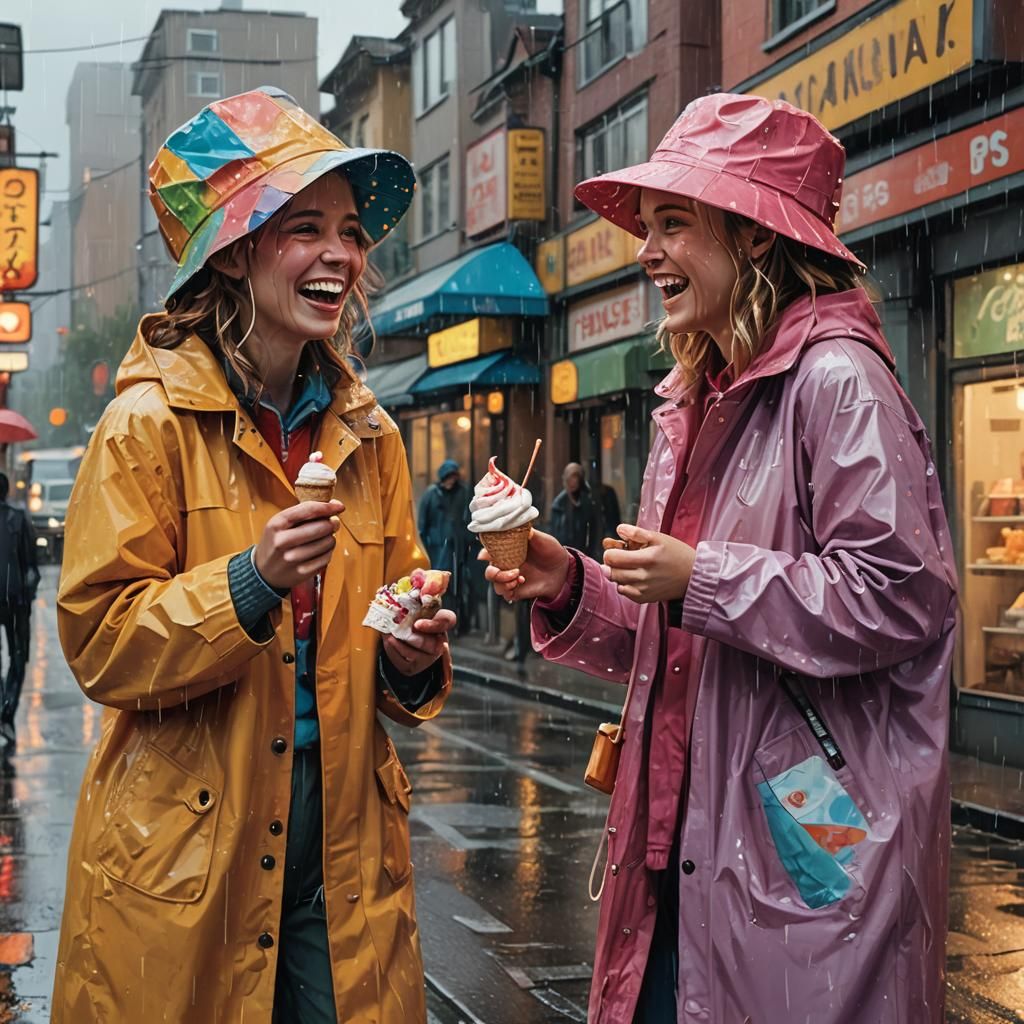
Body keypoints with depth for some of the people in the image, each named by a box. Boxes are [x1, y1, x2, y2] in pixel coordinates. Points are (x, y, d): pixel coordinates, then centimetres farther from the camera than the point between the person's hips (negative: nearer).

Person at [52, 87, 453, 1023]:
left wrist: (410, 660, -5)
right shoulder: (151, 422, -7)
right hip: (188, 849, -4)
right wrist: (249, 579, -23)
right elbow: (99, 642, -10)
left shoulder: (368, 434, 9)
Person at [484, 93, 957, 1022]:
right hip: (689, 829, 8)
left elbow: (896, 597, -19)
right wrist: (572, 591, 4)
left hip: (811, 838, -8)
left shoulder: (835, 380, -11)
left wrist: (703, 581, -18)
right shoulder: (694, 402, 15)